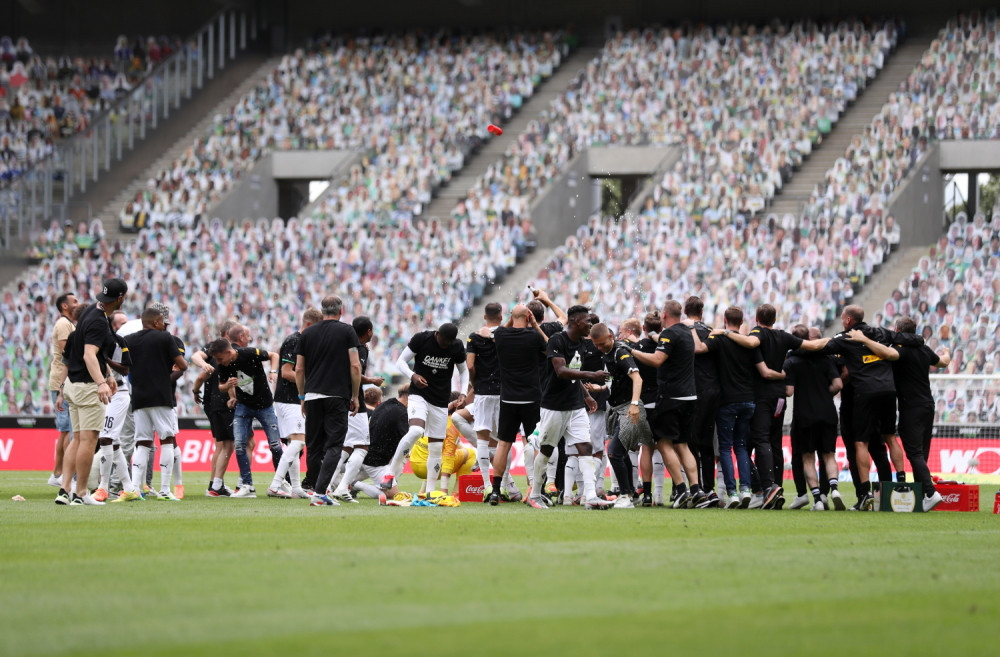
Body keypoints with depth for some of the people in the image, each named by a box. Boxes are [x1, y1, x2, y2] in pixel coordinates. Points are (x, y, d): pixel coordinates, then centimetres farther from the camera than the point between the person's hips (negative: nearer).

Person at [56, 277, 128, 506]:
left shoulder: (90, 312, 11)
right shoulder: (98, 322, -20)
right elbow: (89, 354, -33)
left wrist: (108, 374, 35)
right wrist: (100, 383, -47)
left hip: (73, 384, 10)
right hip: (87, 385, -10)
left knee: (78, 439, 11)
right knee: (89, 440, -6)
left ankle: (65, 489, 5)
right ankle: (80, 494, -5)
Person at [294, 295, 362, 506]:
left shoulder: (307, 334, 9)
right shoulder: (347, 332, -1)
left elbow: (299, 369, 9)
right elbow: (355, 366, -5)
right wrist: (355, 396, 3)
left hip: (312, 396, 3)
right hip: (337, 396, -3)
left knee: (314, 446, 10)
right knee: (333, 445, -5)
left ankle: (318, 493, 14)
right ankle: (320, 493, -18)